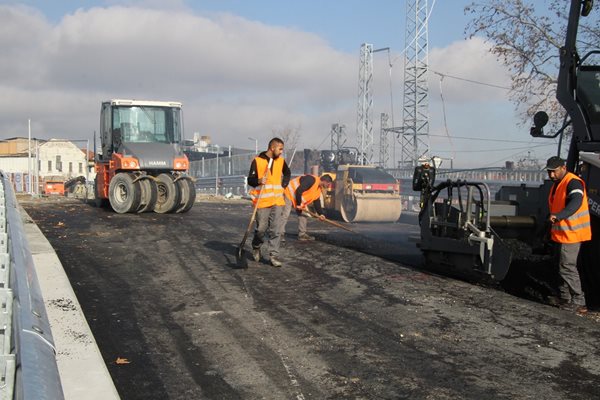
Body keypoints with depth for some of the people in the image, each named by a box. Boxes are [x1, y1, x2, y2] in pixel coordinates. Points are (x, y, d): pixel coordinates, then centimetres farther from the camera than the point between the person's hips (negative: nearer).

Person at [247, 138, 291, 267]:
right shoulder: (257, 161, -6)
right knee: (261, 228, 2)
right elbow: (250, 180, -5)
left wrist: (283, 184, 13)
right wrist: (258, 181, -24)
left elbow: (287, 173, 27)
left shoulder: (281, 161, 8)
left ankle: (273, 255, 3)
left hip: (277, 200, 4)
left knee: (275, 230, -1)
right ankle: (256, 248, 30)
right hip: (262, 201, -3)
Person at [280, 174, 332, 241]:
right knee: (285, 214, -13)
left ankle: (302, 234, 15)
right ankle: (280, 234, -12)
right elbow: (298, 191, -28)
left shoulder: (318, 190, 7)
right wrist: (298, 204, -19)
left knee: (304, 215, 9)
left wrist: (321, 214, -3)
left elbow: (317, 203, 11)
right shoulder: (312, 180, -23)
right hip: (289, 194, -10)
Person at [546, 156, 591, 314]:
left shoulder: (573, 182, -18)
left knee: (567, 267, -11)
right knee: (565, 267, 15)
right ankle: (566, 300, 23)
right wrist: (552, 229, 28)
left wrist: (558, 216, -49)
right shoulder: (557, 184, 15)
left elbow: (575, 202, -36)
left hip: (572, 233, -10)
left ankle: (578, 302, -5)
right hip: (562, 233, 10)